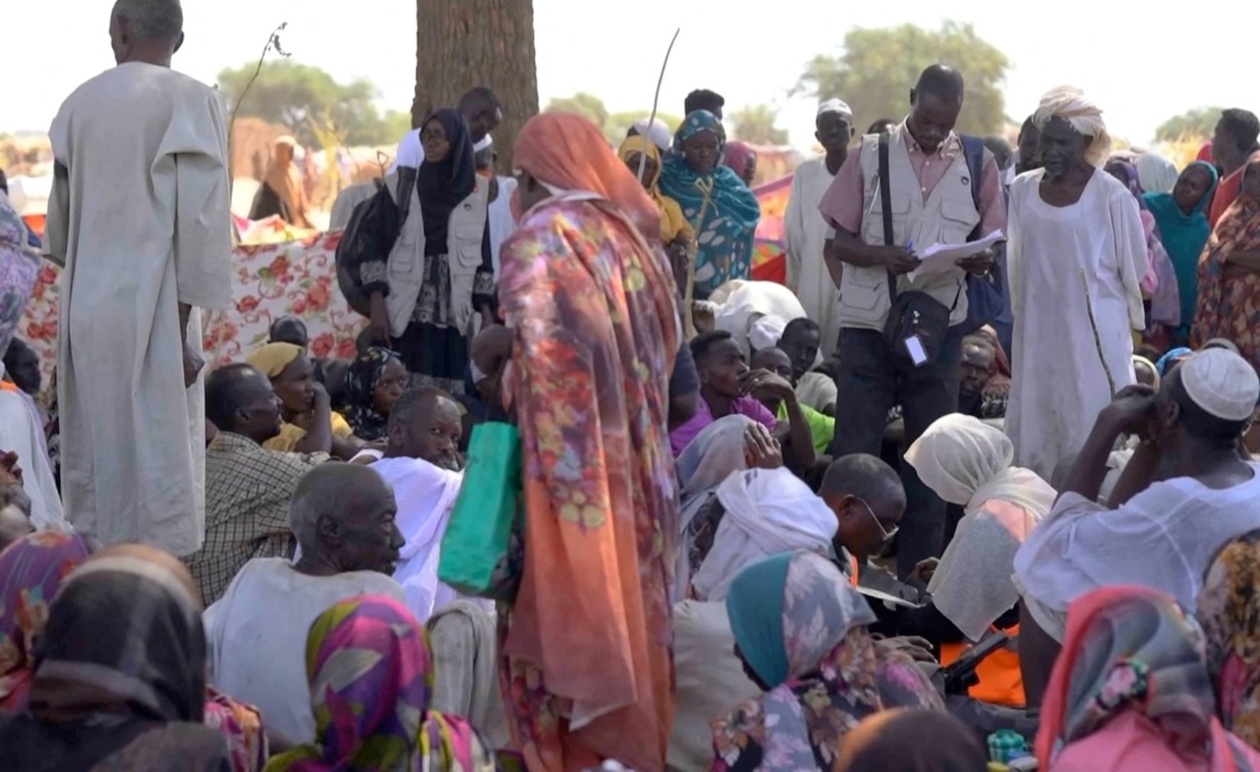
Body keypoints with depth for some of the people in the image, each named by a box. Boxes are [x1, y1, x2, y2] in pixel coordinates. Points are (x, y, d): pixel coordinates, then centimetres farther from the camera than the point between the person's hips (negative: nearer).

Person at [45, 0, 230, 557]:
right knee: (157, 461, -3)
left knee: (96, 460, 13)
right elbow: (199, 217, -13)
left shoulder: (79, 103, 9)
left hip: (87, 309, 5)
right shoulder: (191, 101, -7)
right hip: (151, 308, -5)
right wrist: (184, 325, -10)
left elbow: (61, 220, 16)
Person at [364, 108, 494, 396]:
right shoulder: (399, 185, 2)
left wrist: (487, 316, 5)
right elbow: (373, 249, 0)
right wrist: (377, 307, -10)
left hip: (453, 316, 1)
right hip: (405, 312, -1)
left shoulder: (475, 192, 7)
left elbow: (482, 258, 10)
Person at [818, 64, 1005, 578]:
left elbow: (992, 247, 8)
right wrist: (880, 255, -22)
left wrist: (979, 259, -16)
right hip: (868, 324, -2)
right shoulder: (871, 155, -2)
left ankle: (919, 572, 18)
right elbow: (838, 240, -1)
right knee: (854, 450, 1)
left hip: (938, 326, 2)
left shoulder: (978, 164, 3)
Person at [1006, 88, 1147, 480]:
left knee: (1090, 435, -3)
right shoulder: (1022, 190, 5)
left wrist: (1122, 323, 8)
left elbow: (1134, 269, -1)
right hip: (1038, 332, 5)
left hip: (1093, 335, -4)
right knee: (1034, 435, 6)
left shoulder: (1111, 197, -9)